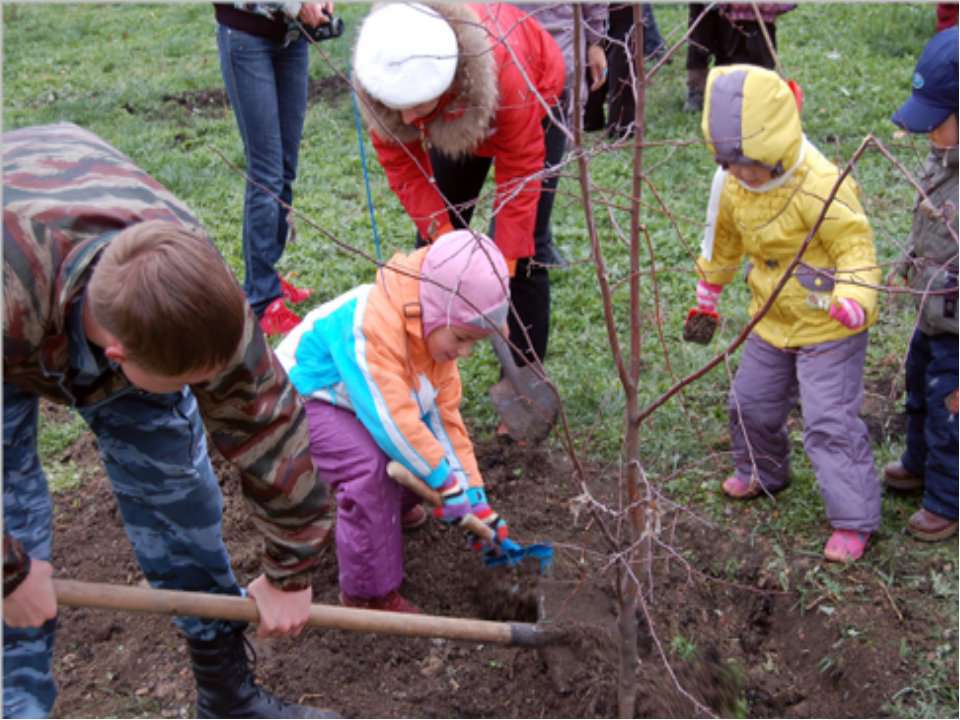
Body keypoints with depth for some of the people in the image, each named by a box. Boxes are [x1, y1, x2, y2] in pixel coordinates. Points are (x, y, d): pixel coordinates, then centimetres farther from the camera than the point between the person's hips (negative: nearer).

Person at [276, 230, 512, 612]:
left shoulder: (437, 332, -9)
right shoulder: (372, 328, -39)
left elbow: (445, 416, -6)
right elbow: (391, 418, -40)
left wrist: (474, 495, -8)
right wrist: (446, 483, -31)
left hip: (342, 394, 9)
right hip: (302, 394, -9)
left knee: (424, 435, 2)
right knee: (368, 466, -27)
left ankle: (395, 507, 29)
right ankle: (367, 593, -12)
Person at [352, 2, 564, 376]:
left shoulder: (505, 69, -44)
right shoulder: (385, 75, -35)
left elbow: (519, 174, -32)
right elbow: (401, 161, -21)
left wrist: (504, 261, -29)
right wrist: (441, 234, -27)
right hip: (454, 118, 4)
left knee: (524, 244, -12)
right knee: (434, 242, 1)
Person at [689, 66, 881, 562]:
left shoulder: (820, 185, -27)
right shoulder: (732, 185, -5)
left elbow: (856, 246, -27)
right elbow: (723, 239, 12)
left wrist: (854, 299, -44)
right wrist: (708, 295, 22)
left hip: (828, 328, -7)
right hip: (772, 321, 7)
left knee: (829, 422, -6)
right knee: (751, 404, 19)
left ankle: (854, 520, 8)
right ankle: (762, 473, 47)